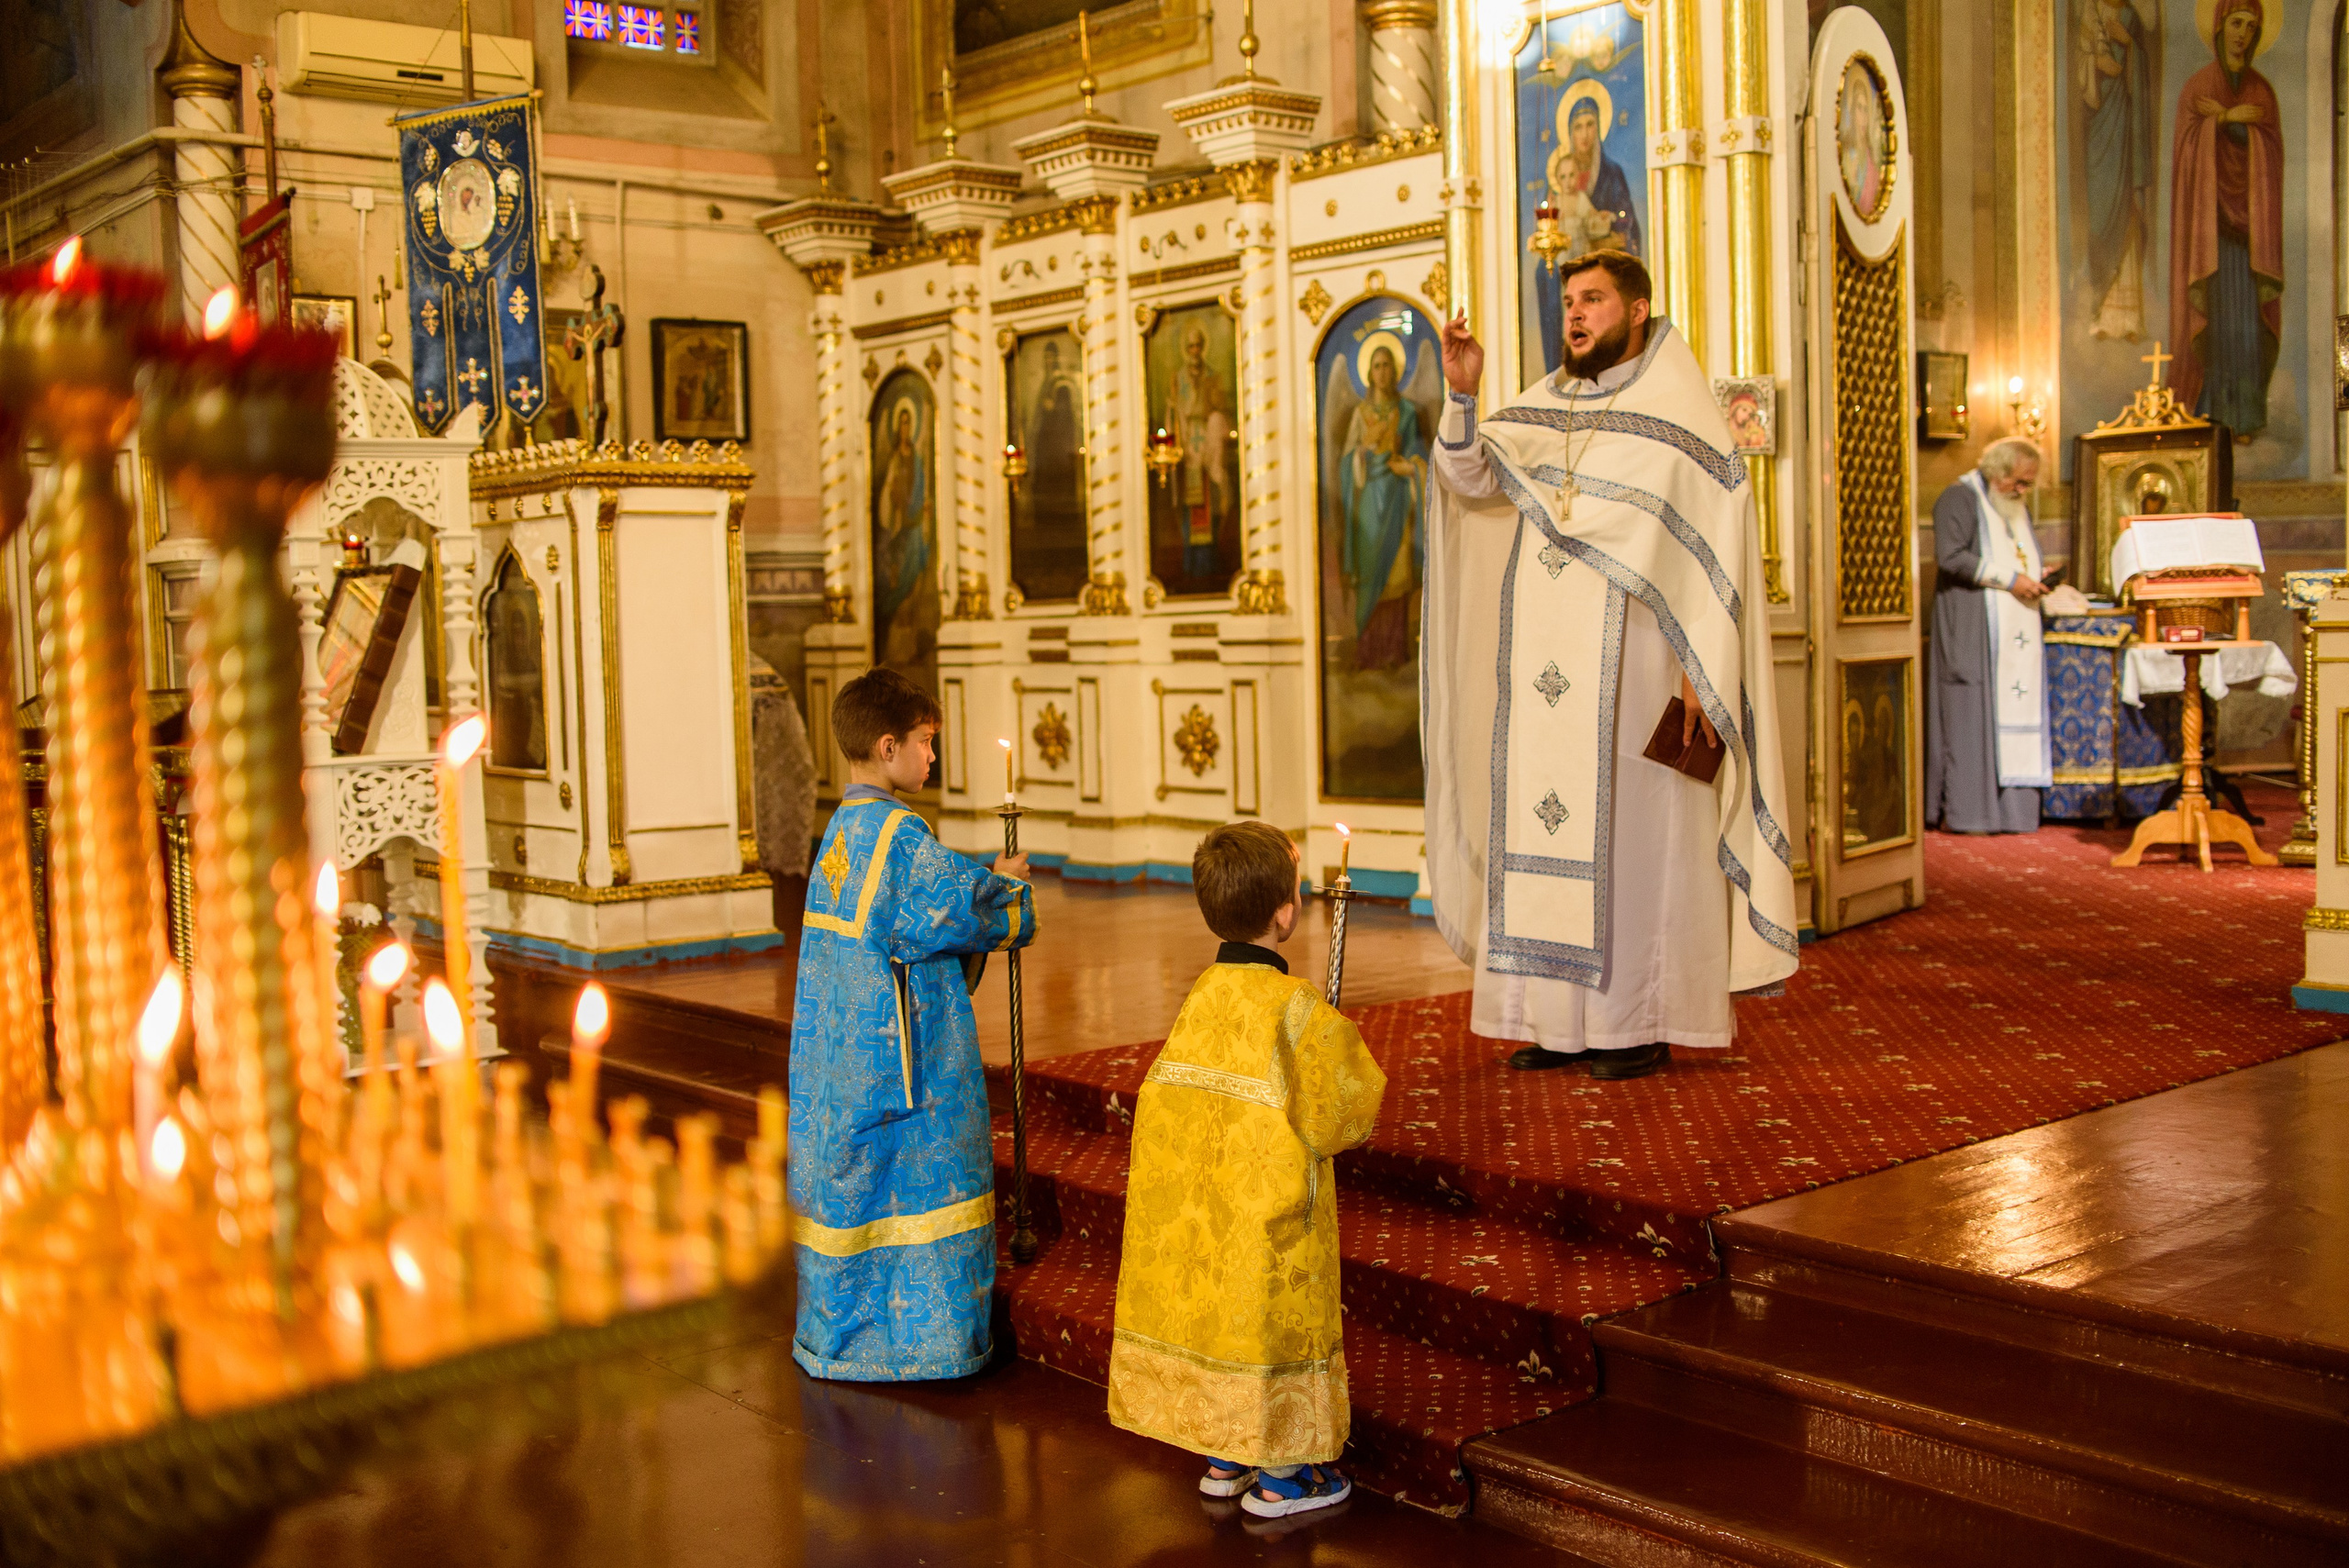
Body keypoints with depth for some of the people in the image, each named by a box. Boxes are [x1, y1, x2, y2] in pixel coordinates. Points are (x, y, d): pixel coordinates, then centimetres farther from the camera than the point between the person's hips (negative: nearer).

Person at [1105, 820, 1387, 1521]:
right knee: (1273, 1319, 6)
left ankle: (1223, 1457, 30)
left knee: (1214, 1308, 17)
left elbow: (1171, 1097, 7)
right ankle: (1279, 1475, 18)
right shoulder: (1296, 1006, -20)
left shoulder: (1203, 993, -1)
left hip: (1201, 1204, 7)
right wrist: (1363, 1080, 7)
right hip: (1272, 1211, -6)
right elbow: (1337, 1119, -16)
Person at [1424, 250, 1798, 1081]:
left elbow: (1718, 547, -5)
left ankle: (1643, 1023, 3)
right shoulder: (1541, 408, 15)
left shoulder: (1680, 416, -1)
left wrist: (1701, 669, -13)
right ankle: (1560, 1016, 11)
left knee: (1629, 829, -4)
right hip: (1542, 668, 5)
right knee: (1543, 824, 4)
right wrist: (1462, 394, -13)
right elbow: (1470, 480, 3)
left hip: (1628, 664, -5)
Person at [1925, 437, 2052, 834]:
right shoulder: (1960, 498, -4)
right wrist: (2008, 579, -17)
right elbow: (1950, 556, -17)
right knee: (1971, 715, -9)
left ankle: (2010, 808, 3)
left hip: (2016, 632, 8)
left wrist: (2033, 581, 7)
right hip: (1971, 630, -8)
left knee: (2017, 712, 2)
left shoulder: (2019, 510, 21)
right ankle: (1965, 811, -7)